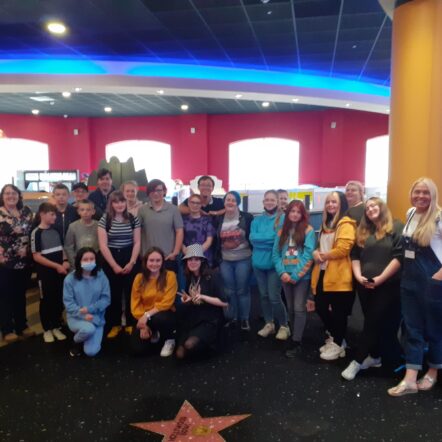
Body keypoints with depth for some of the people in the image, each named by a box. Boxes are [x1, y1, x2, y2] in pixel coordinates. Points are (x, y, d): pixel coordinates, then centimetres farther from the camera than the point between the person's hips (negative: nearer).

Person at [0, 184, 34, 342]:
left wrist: (29, 250, 6)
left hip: (24, 261, 5)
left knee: (21, 295, 15)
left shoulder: (26, 211, 6)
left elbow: (33, 231, 13)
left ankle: (22, 326, 27)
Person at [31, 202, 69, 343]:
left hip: (60, 271, 5)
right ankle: (47, 330, 20)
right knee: (46, 301, 7)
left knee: (59, 300, 11)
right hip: (46, 273, -5)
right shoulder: (36, 233, -11)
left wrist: (65, 261, -2)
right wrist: (56, 266, -17)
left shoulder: (56, 230, 6)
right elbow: (37, 257, -14)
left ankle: (56, 327, 24)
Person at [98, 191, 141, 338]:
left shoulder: (133, 219, 1)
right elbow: (103, 245, -7)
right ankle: (115, 325, 20)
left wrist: (132, 262, -7)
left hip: (130, 259, 1)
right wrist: (114, 265, -10)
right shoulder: (105, 220, -4)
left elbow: (137, 243, 3)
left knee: (131, 292, 5)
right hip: (110, 260, -1)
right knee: (114, 293, 6)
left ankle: (131, 324, 18)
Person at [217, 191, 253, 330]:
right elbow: (216, 240, 10)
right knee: (229, 291, 11)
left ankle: (244, 318, 18)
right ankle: (231, 317, 26)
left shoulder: (247, 218, -6)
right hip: (225, 261, 3)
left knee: (242, 290, 4)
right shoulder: (219, 219, 5)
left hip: (243, 260, -3)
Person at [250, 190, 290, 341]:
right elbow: (252, 238, -7)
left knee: (274, 297, -7)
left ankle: (284, 326, 13)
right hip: (259, 263, 5)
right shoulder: (257, 220, 7)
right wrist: (272, 237, -14)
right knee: (264, 295, 13)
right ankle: (269, 324, 29)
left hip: (274, 263, -5)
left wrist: (263, 239, -14)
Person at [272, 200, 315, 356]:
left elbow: (308, 255, -13)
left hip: (302, 276, -5)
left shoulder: (308, 230, -5)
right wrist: (282, 272, -11)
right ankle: (296, 335, 28)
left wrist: (296, 275, -16)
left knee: (299, 308, -3)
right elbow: (276, 254, 4)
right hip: (286, 276, 5)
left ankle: (296, 342, 4)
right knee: (291, 308, 13)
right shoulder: (282, 232, 9)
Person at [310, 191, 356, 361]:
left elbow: (343, 249, -20)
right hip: (323, 273, 8)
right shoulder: (326, 223, 18)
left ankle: (338, 345, 19)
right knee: (320, 307, 12)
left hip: (339, 276, -8)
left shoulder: (346, 224, -9)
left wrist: (323, 256, -9)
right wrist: (316, 252, 2)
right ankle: (334, 338, 32)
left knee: (338, 311, 3)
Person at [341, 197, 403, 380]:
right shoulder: (363, 232, 14)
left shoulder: (396, 227, -4)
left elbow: (399, 256, -13)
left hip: (388, 285, -5)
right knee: (373, 322, 13)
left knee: (373, 322, -4)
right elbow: (355, 256, 11)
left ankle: (357, 361, 0)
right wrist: (358, 276, -6)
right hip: (365, 285, 5)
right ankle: (375, 356, 26)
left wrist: (380, 278, -17)